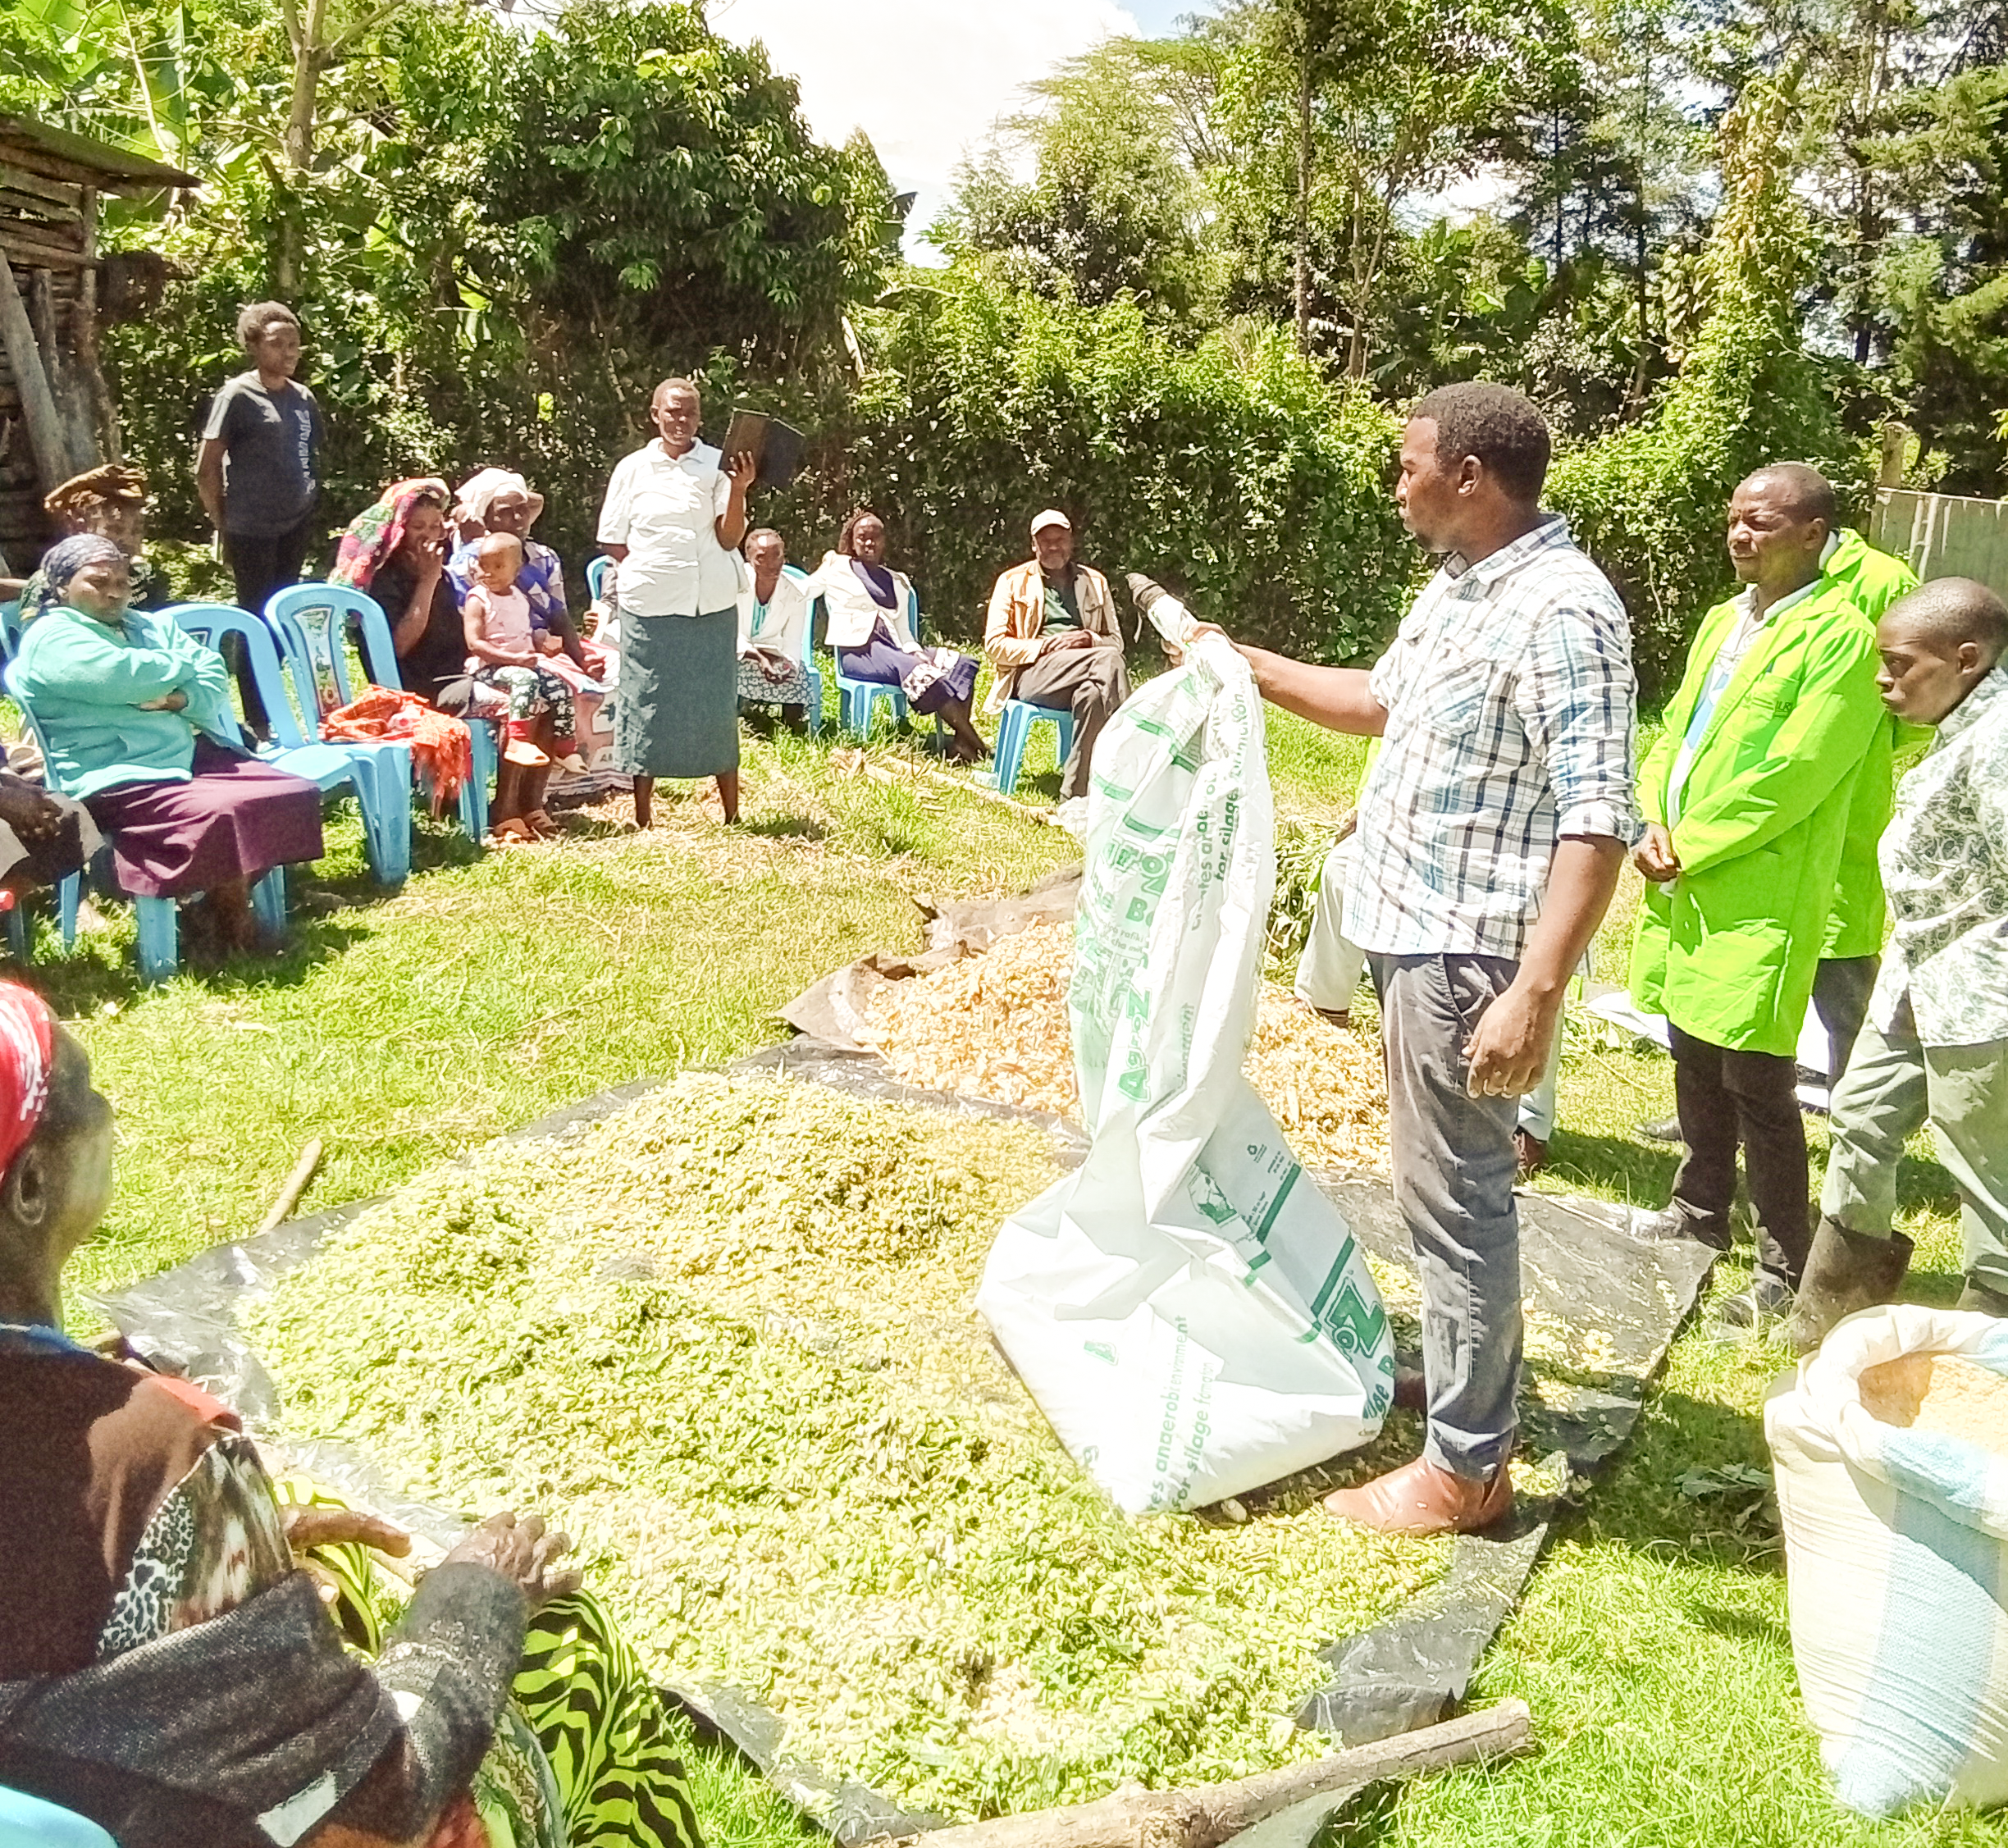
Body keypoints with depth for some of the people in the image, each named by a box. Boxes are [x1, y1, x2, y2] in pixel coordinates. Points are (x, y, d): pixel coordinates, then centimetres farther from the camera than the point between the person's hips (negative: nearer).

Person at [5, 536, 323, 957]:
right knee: (219, 814, -32)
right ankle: (229, 913, -10)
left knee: (295, 795, -8)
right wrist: (183, 665, 0)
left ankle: (234, 895, 1)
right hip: (119, 780, -8)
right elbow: (124, 677, -20)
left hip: (193, 755, 8)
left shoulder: (151, 626, 21)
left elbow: (214, 677, 10)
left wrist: (180, 699, -12)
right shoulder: (52, 638, -3)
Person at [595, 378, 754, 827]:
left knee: (718, 704, 4)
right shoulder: (632, 469, 7)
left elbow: (729, 538, -5)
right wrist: (651, 569, -1)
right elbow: (611, 542, 10)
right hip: (650, 605, 0)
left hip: (712, 606, 0)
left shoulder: (718, 466, 5)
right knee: (647, 704, 3)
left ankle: (733, 816, 12)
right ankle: (643, 819, 12)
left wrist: (738, 489, -19)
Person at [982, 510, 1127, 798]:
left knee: (1093, 693, -38)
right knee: (1108, 660, -33)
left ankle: (1074, 795, -37)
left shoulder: (1095, 582, 24)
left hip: (1086, 667, 3)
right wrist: (1046, 646, -8)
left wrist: (1093, 641, -2)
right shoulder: (1012, 581, 15)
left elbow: (1116, 641, 23)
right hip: (1031, 672, -3)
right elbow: (994, 644, 5)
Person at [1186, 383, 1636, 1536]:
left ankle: (1468, 1465, 13)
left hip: (1468, 951, -10)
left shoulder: (1562, 612, -20)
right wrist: (1244, 666, 26)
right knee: (1454, 1179, 22)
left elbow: (1597, 823, -26)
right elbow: (1382, 704, 28)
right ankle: (1473, 1364, 41)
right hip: (1419, 930, 10)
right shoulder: (1458, 587, 11)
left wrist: (1535, 993, -31)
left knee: (1453, 1191, -1)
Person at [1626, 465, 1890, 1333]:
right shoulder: (1722, 621, 15)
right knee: (1694, 1064, 19)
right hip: (1684, 888, 8)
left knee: (1756, 1086, -2)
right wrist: (1652, 823, -4)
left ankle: (1785, 1267, 12)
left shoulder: (1840, 638, -12)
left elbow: (1792, 775, -18)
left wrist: (1687, 846, -14)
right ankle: (1702, 1211, 37)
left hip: (1760, 901, -8)